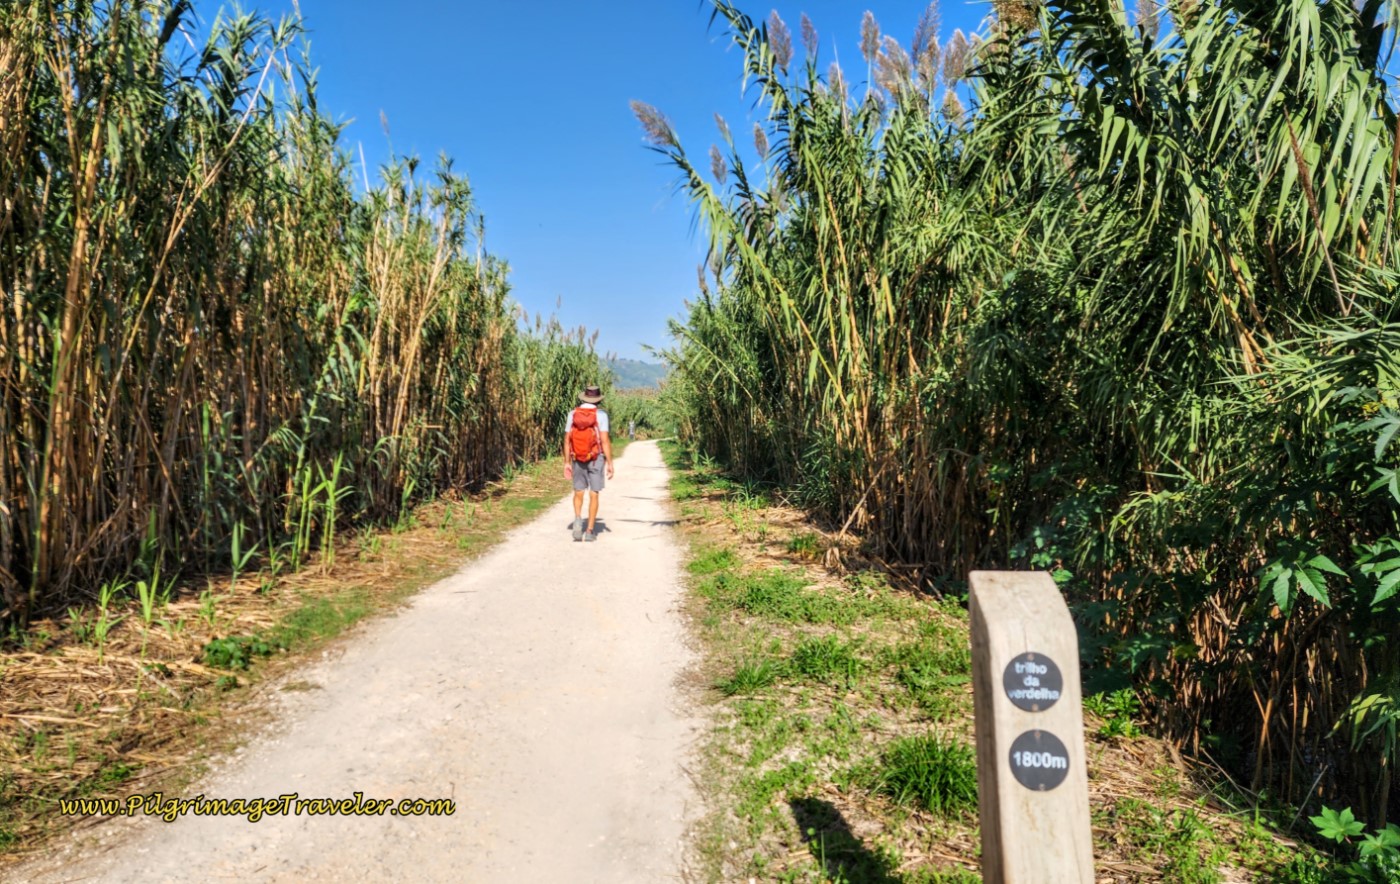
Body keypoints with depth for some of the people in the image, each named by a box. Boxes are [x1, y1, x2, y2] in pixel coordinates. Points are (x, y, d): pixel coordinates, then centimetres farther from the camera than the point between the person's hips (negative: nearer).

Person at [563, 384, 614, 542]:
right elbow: (605, 441, -13)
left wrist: (567, 462, 6)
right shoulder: (601, 414, -9)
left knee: (578, 493, 16)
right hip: (596, 459, -2)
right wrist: (610, 463, -9)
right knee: (594, 495, 5)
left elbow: (567, 440, 0)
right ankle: (590, 531, 5)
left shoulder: (572, 414, 0)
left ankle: (578, 518, -10)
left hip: (578, 459, 2)